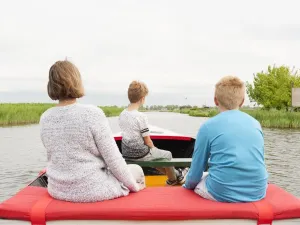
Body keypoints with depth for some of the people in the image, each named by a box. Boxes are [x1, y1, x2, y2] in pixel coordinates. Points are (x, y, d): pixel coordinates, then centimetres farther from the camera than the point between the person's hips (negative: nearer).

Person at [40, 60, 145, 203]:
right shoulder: (93, 114, -22)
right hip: (92, 190, -6)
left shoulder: (45, 118, -4)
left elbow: (52, 158, 8)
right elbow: (114, 161, -17)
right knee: (137, 170, 21)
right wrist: (134, 186, -1)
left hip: (58, 190, 6)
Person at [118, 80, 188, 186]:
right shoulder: (141, 116, -22)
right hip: (140, 154, -8)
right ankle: (173, 179, 40)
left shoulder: (122, 114, 0)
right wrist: (154, 149, 6)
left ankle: (176, 174, 45)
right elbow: (147, 141, -16)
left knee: (154, 153, 33)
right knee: (167, 154, 18)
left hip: (126, 153, 8)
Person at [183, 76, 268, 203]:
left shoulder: (208, 126, -5)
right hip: (257, 192, 5)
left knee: (190, 180, 23)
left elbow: (196, 171, 0)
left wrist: (187, 185, 21)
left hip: (223, 193, -4)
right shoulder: (255, 123, 7)